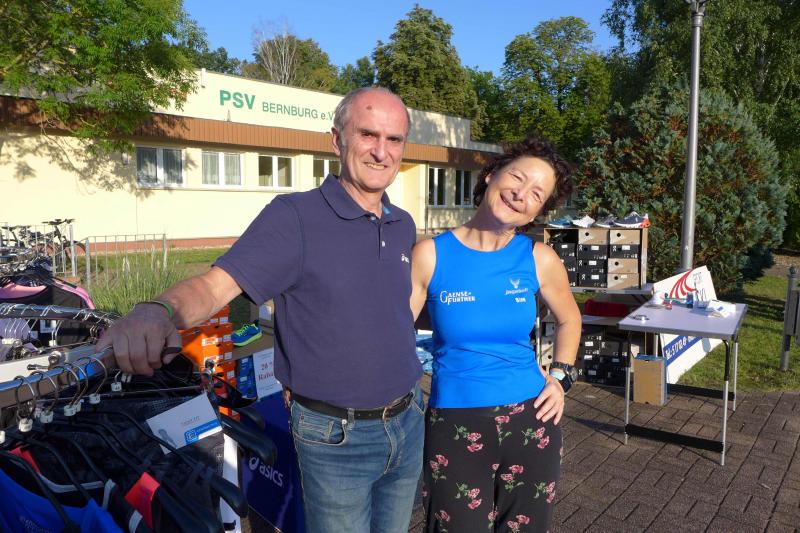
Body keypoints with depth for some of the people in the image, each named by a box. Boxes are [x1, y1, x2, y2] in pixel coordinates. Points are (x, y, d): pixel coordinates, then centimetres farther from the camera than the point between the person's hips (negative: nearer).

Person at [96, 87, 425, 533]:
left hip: (409, 424, 6)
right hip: (337, 439, -6)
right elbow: (215, 285, -25)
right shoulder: (294, 216, -15)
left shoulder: (404, 225, 4)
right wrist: (158, 310, -46)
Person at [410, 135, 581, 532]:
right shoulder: (430, 255, -11)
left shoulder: (539, 260, -3)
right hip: (455, 426, -2)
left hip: (530, 422, 3)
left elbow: (569, 320, 15)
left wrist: (560, 379, 5)